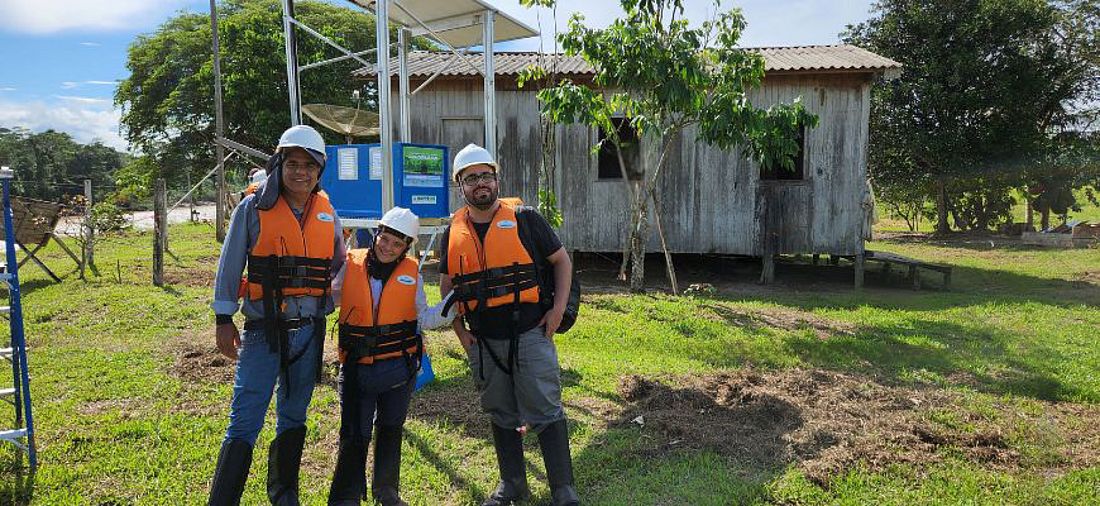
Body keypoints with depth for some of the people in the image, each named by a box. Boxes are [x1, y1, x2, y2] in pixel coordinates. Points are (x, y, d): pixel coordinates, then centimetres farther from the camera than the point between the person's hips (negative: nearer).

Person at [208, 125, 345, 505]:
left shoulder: (327, 213, 5)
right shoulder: (254, 208, -6)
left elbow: (340, 267, 17)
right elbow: (230, 267, -2)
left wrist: (327, 311, 14)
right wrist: (224, 320, -3)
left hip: (310, 332, 4)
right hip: (264, 331, -4)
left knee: (294, 417, 16)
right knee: (244, 424, -6)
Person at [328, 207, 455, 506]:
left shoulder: (411, 274, -1)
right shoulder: (349, 266, -5)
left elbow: (424, 319, 0)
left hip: (399, 367, 2)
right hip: (357, 368, -2)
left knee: (391, 430, 18)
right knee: (354, 436, 2)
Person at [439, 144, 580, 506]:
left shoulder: (524, 220, -2)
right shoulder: (454, 232, 6)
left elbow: (562, 261, 4)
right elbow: (447, 286, 15)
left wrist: (559, 307, -6)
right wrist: (460, 332, 6)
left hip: (530, 333, -3)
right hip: (483, 341, 4)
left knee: (546, 410, -2)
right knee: (501, 415, 15)